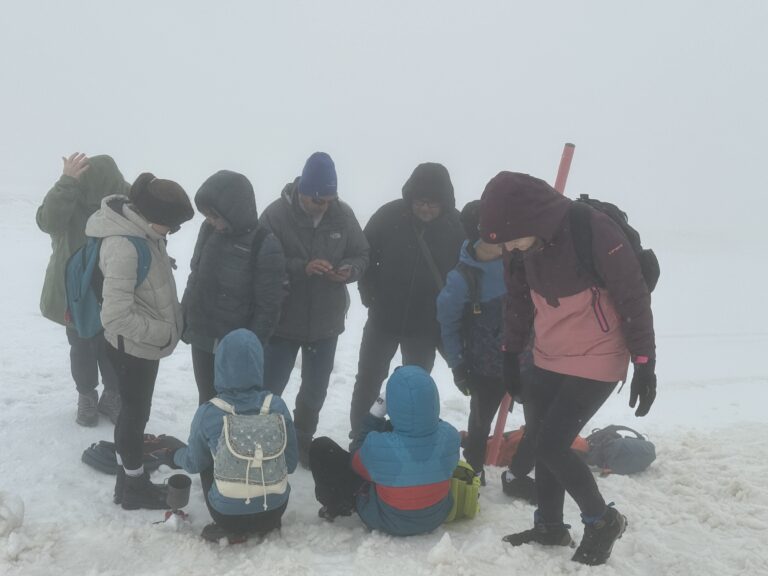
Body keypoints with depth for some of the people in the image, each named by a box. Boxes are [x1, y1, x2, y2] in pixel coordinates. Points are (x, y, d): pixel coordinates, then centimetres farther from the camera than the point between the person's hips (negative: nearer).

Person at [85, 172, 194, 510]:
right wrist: (163, 332, -21)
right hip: (132, 346, -8)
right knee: (136, 413, 9)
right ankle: (134, 487, 29)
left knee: (134, 411, 21)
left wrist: (172, 322, 6)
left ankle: (128, 475, 40)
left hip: (145, 343, 8)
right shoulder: (123, 247, -31)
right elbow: (116, 316, -33)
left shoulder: (143, 231, -3)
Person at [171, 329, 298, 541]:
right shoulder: (276, 406, -13)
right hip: (275, 509, 2)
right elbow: (290, 463, -1)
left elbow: (195, 464, 2)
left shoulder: (207, 414, -16)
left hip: (228, 515, -2)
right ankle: (267, 523, 19)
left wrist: (175, 456, 25)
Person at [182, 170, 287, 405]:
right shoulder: (208, 229, -2)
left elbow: (268, 308, -17)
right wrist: (183, 319, 13)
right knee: (207, 402, 21)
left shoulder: (264, 246, -20)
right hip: (200, 338, 6)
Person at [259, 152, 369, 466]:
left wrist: (349, 270, -18)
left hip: (326, 322, 4)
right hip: (282, 321, -3)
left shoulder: (344, 214, -5)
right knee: (269, 388, 7)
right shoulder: (276, 214, -16)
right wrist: (302, 267, -31)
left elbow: (361, 255, 4)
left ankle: (303, 440, 43)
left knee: (315, 389, 19)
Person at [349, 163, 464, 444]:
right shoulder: (389, 215, -14)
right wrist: (371, 296, -7)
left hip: (427, 325, 0)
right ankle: (358, 436, 28)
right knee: (368, 379, 11)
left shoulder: (457, 226, -12)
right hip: (384, 318, 0)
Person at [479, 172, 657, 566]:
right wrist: (511, 354, 16)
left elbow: (634, 299, -18)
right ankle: (550, 527, 30)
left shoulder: (596, 232, -25)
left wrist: (645, 364, -14)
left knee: (552, 445, -8)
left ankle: (602, 520, 14)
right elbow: (519, 299, 11)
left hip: (596, 362, -7)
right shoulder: (527, 245, -4)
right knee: (546, 444, 11)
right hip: (548, 361, 7)